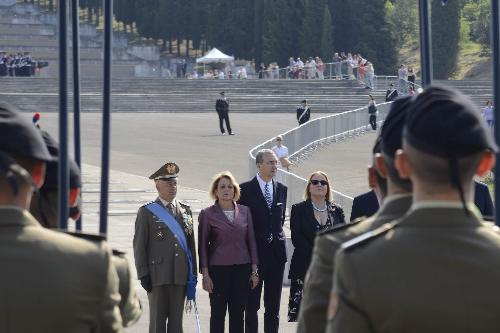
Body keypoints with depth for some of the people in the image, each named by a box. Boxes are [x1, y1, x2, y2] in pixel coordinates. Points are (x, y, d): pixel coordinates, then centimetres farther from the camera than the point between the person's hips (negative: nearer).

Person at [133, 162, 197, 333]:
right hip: (157, 275, -4)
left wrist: (192, 274, 9)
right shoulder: (147, 211, 0)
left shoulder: (185, 210, 13)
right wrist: (143, 274, -8)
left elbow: (191, 243, 14)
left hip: (180, 276, 4)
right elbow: (139, 245, -2)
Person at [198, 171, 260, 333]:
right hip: (218, 269, -2)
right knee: (218, 314, 1)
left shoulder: (244, 211, 7)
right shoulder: (207, 214, -1)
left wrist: (254, 271, 4)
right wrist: (205, 275, -6)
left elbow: (251, 241, 9)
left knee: (238, 314, 4)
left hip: (242, 269, 3)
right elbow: (202, 246, -1)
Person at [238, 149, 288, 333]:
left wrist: (277, 236, 9)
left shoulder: (281, 188, 9)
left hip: (276, 251, 4)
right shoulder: (246, 189, -6)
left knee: (273, 304, 9)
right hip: (254, 250, -4)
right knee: (252, 304, 2)